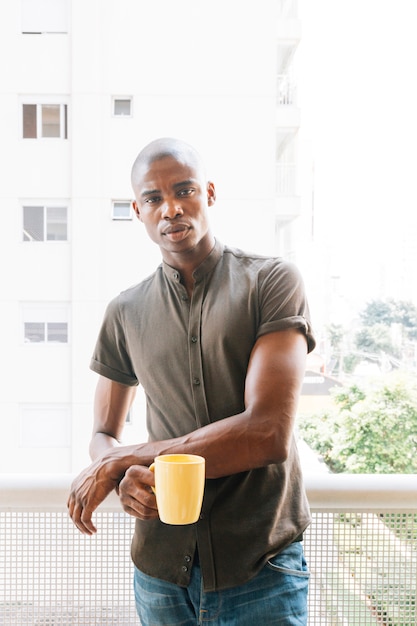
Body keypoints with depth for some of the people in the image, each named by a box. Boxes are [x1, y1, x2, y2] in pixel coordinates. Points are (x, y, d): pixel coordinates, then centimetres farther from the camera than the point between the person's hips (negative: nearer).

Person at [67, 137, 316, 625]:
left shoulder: (271, 281, -8)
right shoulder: (125, 313, 4)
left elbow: (269, 432, -18)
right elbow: (103, 435, 11)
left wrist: (122, 460, -13)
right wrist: (126, 480, -13)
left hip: (261, 570, -3)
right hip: (160, 569, 4)